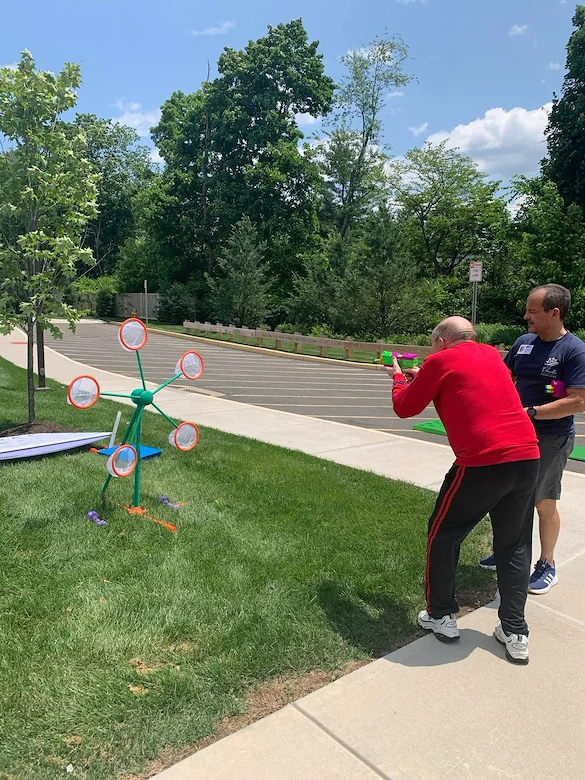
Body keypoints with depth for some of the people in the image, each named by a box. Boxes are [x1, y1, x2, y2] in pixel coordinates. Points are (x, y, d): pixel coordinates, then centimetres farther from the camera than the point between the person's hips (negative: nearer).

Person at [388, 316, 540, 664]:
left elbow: (404, 408, 10)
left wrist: (400, 378, 29)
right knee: (514, 545, 18)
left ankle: (442, 616, 25)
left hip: (483, 463, -6)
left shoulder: (439, 361, 1)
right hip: (528, 457, 6)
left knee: (443, 535, 14)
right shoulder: (492, 355, 18)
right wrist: (423, 377, 35)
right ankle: (515, 634, 21)